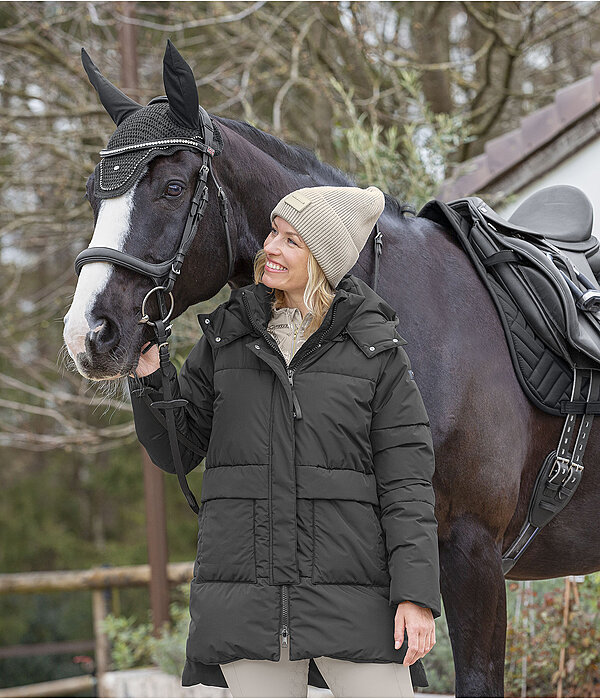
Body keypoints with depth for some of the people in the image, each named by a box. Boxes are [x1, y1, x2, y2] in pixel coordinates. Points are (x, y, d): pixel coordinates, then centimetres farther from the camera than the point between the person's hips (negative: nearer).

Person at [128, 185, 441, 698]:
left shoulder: (376, 347, 1)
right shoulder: (227, 336, 9)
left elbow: (406, 477, -3)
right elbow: (177, 449, 12)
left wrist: (417, 593, -11)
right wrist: (149, 369, -5)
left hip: (351, 591, -2)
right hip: (243, 596, 3)